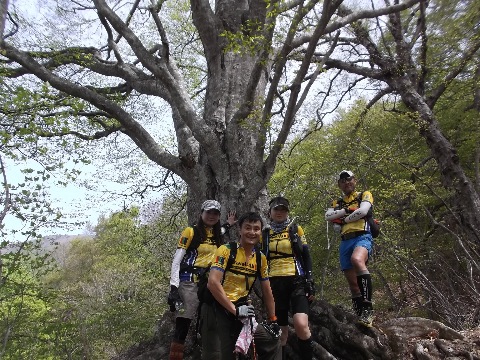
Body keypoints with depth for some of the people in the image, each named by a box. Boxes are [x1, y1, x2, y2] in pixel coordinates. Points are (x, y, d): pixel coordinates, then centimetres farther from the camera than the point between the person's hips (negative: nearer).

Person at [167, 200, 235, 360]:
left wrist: (228, 225, 29)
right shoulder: (191, 232, -4)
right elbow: (176, 261, -6)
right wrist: (173, 288, -14)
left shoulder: (217, 236, 13)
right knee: (182, 326, -4)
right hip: (190, 283, -5)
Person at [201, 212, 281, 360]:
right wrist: (234, 309, -23)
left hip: (241, 309, 5)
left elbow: (267, 292, 11)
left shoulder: (261, 258, 4)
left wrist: (273, 320, 11)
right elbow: (213, 283, -22)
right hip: (217, 309, -5)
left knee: (272, 342, 2)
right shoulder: (226, 250, -12)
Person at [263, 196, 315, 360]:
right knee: (280, 330, 6)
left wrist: (310, 282, -5)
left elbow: (306, 257, 4)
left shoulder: (296, 229, 7)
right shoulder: (265, 234, 11)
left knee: (301, 325, -19)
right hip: (275, 284, 2)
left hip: (297, 281, -2)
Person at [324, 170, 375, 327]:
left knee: (356, 260, -37)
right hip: (345, 242, 6)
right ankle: (360, 315, 13)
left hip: (362, 237, -5)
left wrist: (343, 220, 0)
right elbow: (328, 216, 3)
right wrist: (346, 210, -6)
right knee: (352, 282, 3)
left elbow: (363, 211, -10)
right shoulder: (337, 203, 22)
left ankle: (368, 308, -34)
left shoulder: (365, 195, 10)